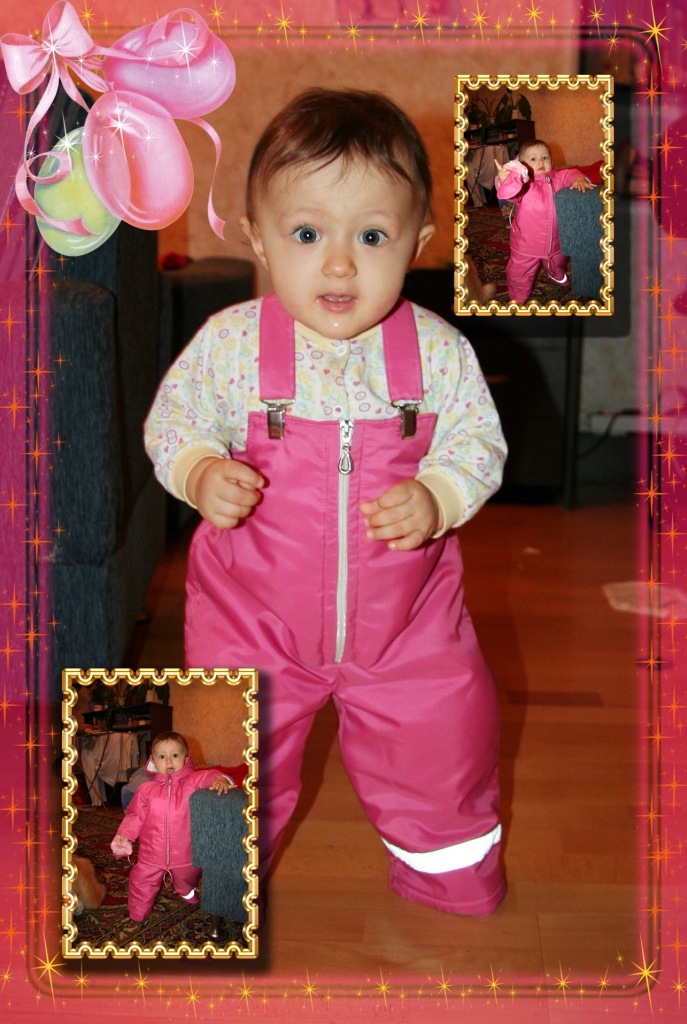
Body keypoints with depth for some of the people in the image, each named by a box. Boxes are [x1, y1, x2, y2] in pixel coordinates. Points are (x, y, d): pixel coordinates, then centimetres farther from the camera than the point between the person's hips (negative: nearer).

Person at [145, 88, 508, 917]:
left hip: (406, 611, 1)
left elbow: (478, 442, -4)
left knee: (443, 736, 14)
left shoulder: (438, 351, -12)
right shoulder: (230, 343, -14)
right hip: (253, 609, 0)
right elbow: (173, 420, -2)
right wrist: (201, 474, -23)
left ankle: (448, 866, 46)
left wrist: (435, 496, -24)